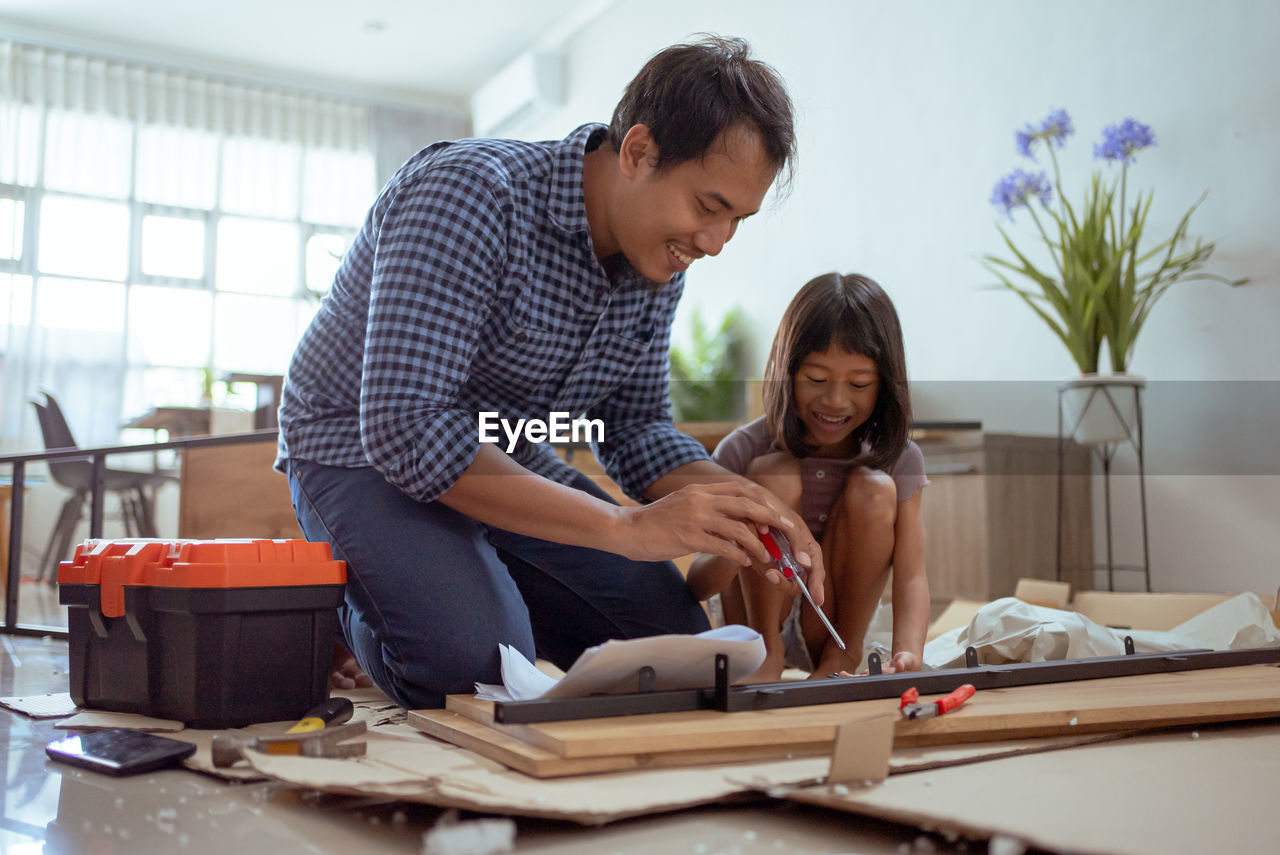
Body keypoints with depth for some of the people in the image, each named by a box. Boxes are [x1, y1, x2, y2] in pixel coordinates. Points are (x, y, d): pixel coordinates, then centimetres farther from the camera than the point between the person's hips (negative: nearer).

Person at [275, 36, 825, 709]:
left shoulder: (660, 262, -7)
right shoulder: (470, 194, -30)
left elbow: (635, 427, 2)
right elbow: (406, 427, -38)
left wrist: (740, 505, -19)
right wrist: (626, 527, -41)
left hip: (510, 461, 7)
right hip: (362, 449, -6)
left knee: (673, 638, 0)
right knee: (482, 668, -29)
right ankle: (354, 616, 4)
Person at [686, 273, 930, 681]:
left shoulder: (899, 459, -10)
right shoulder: (742, 451, -18)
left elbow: (911, 574, -18)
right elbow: (696, 586, -21)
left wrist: (908, 653, -39)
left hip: (827, 625, 2)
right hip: (754, 613, -2)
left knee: (873, 490, -21)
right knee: (773, 475, -25)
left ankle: (844, 650, -8)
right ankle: (764, 653, -15)